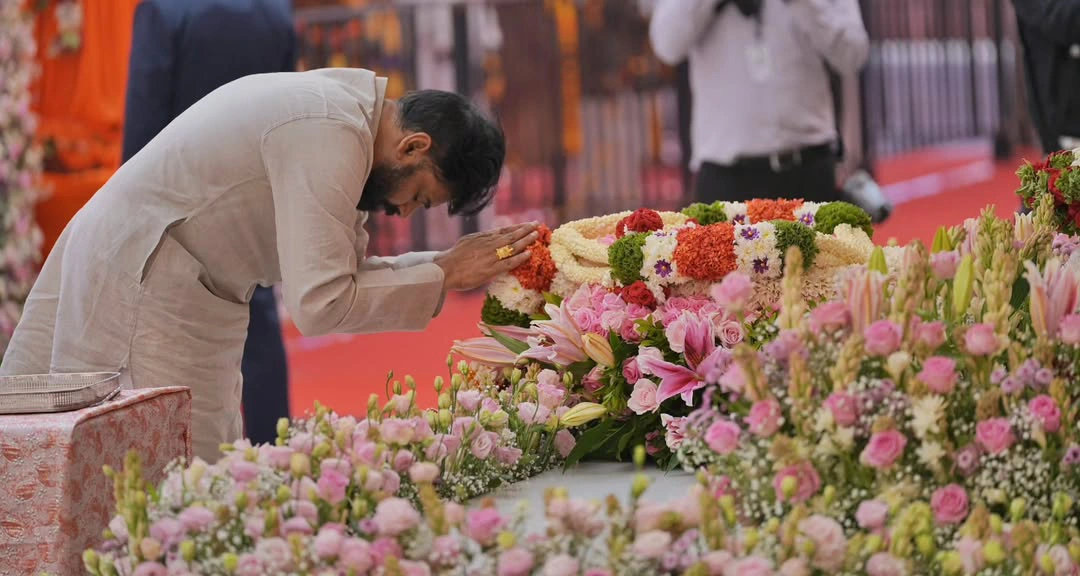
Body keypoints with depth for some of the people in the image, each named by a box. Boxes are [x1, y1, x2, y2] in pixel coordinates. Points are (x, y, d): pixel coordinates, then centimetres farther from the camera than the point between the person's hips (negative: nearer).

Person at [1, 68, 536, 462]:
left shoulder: (341, 104, 9)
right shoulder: (332, 135, -22)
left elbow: (340, 268, 12)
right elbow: (319, 303, -26)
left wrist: (460, 264, 2)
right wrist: (444, 276, -17)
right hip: (137, 297, -10)